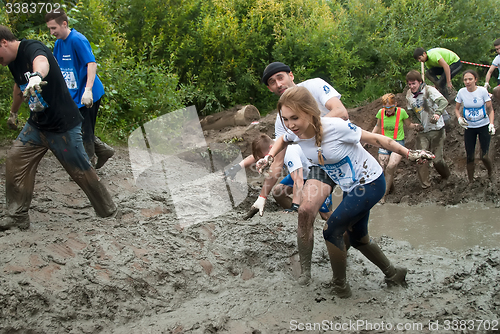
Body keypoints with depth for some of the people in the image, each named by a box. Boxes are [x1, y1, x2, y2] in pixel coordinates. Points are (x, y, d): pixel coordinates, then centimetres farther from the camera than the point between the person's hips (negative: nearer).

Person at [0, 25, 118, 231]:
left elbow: (41, 62, -48)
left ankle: (109, 213, 20)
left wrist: (37, 75, -71)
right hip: (37, 125, 8)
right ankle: (17, 217, 8)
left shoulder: (32, 48, -21)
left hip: (64, 126, -8)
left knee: (82, 172, 0)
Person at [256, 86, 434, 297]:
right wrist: (269, 157, -4)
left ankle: (340, 286, 13)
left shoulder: (335, 127, -32)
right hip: (350, 186, 8)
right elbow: (283, 140, 14)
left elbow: (375, 139, -19)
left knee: (332, 231, -7)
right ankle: (393, 273, 40)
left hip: (370, 183, -8)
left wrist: (409, 154, -17)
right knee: (358, 239, 19)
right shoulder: (296, 133, -13)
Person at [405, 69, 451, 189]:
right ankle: (425, 184, 4)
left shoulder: (429, 90, -14)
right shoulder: (409, 95, 4)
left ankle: (446, 177, 28)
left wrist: (437, 113, -48)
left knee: (437, 159, -1)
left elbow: (443, 101, -29)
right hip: (422, 131, 5)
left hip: (436, 129, -4)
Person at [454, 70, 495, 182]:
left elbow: (490, 109, -7)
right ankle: (470, 181, 17)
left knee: (484, 156, -5)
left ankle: (490, 173, 26)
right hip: (469, 128, 2)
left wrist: (491, 123, -21)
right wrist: (459, 118, -11)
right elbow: (457, 109, 8)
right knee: (470, 157, 1)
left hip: (483, 126, -2)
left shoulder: (482, 91, -13)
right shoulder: (462, 92, -6)